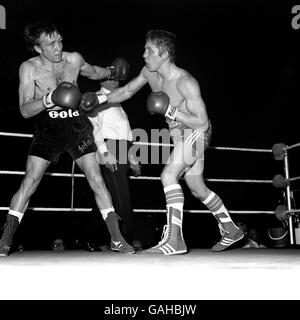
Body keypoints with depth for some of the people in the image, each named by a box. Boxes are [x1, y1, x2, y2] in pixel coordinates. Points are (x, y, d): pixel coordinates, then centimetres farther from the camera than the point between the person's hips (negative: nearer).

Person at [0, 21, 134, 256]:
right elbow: (25, 110, -16)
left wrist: (112, 71, 33)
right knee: (30, 180, -10)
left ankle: (117, 239, 5)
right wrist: (49, 99, -31)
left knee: (96, 180, -4)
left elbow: (93, 72, 23)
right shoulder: (29, 68, -8)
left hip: (77, 126, 2)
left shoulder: (74, 59, 0)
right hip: (48, 129, -1)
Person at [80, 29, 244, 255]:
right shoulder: (148, 73, -4)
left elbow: (202, 122, -25)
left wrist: (171, 112, -31)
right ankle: (230, 229, 29)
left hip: (197, 132, -8)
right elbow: (127, 91, 11)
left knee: (169, 175, -24)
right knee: (197, 188, 13)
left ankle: (174, 239, -22)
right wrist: (102, 99, -1)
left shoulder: (185, 82, -27)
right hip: (179, 134, 8)